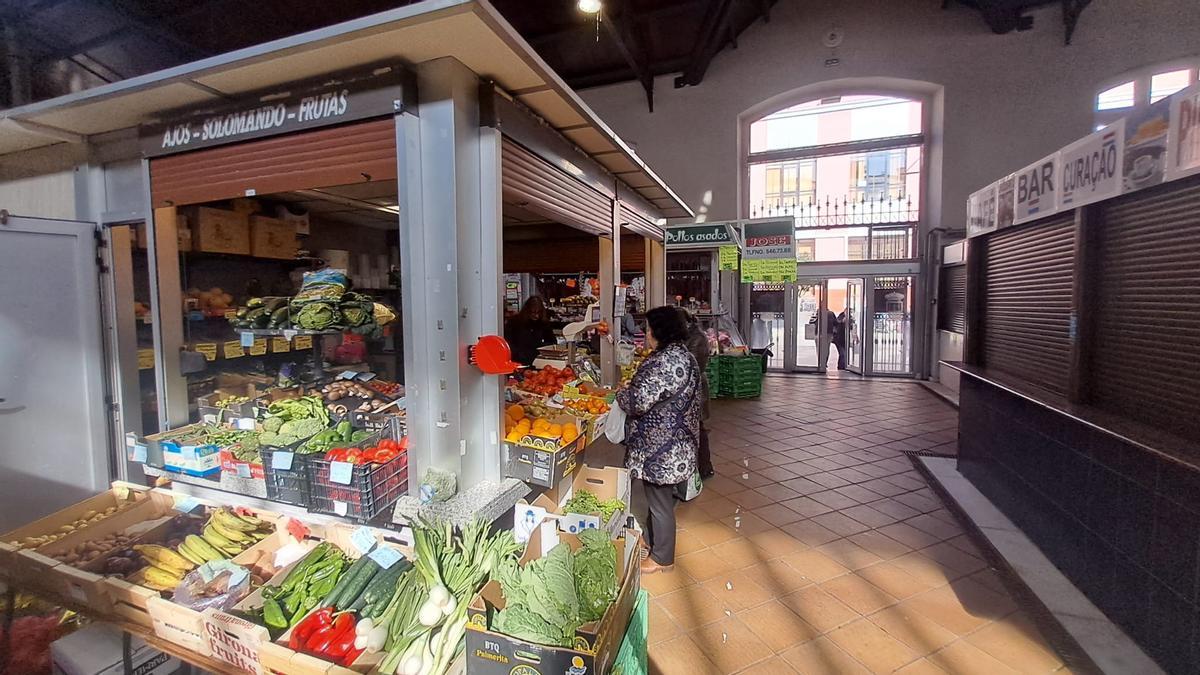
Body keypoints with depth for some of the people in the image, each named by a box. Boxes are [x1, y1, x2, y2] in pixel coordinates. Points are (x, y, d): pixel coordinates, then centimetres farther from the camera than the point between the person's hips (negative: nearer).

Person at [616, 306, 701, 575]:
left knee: (660, 501, 8)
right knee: (657, 497, 25)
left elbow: (638, 401, -29)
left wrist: (620, 393, -9)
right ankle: (652, 540, 44)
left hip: (661, 446, -10)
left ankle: (662, 558, 26)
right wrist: (632, 389, 10)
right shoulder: (682, 354, 7)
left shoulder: (666, 361, -26)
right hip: (669, 443, 10)